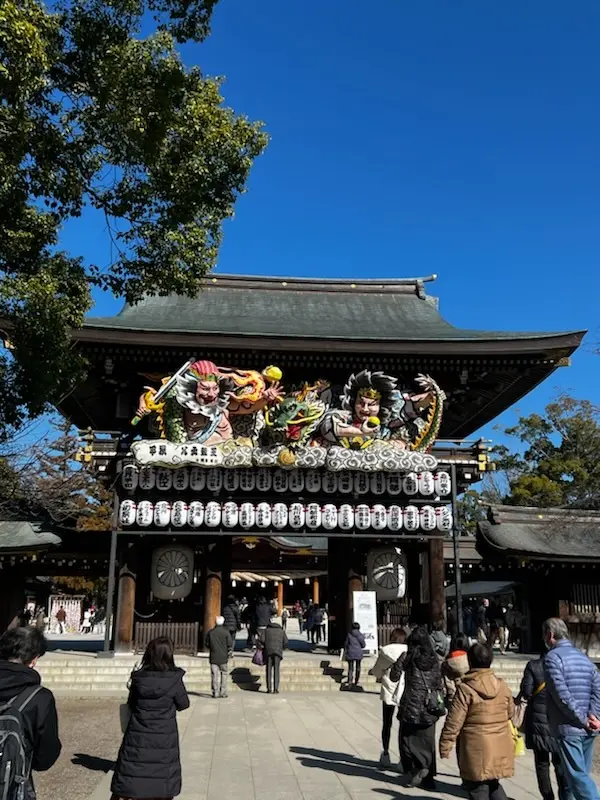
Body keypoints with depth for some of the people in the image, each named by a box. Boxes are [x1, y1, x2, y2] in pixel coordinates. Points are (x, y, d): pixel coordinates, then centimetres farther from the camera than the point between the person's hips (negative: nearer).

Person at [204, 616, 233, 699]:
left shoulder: (210, 632, 0)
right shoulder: (226, 632, -6)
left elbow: (206, 644, 8)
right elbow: (230, 645, -6)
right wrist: (229, 654, 9)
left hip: (213, 658, 1)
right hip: (223, 658, -1)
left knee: (215, 675, 3)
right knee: (224, 674, 8)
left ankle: (215, 693, 1)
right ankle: (223, 692, 8)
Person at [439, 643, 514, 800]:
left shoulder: (465, 689, -16)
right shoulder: (502, 685, 0)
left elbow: (454, 722, -15)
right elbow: (510, 712, 15)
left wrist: (445, 746, -5)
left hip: (477, 749, -6)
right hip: (500, 748, 6)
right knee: (493, 784, 25)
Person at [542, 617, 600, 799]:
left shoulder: (552, 657, -10)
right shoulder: (583, 657, 13)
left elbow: (563, 695, -18)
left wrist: (585, 720, -11)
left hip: (568, 728, -7)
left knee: (578, 776, -5)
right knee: (581, 774, 15)